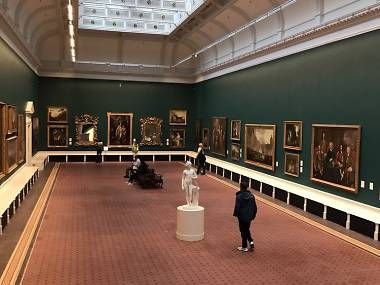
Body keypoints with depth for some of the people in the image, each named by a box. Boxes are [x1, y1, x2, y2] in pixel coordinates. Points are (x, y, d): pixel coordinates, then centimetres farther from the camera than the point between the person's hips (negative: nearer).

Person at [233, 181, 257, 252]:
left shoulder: (239, 196, -18)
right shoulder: (251, 195, -1)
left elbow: (237, 207, -17)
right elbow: (255, 207, 4)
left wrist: (236, 214, 0)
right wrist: (253, 215, 15)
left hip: (242, 217, -5)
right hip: (249, 217, 5)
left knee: (243, 231, 7)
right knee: (247, 229, 24)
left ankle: (244, 247, 15)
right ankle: (251, 241, 10)